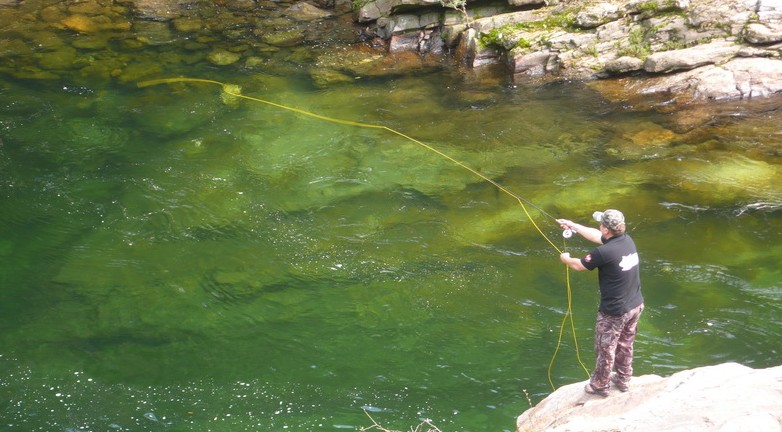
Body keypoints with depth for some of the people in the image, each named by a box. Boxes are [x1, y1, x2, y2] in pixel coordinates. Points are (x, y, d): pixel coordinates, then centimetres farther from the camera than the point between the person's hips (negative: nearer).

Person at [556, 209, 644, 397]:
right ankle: (623, 380, 41)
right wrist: (573, 225, 23)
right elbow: (596, 236, 15)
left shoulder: (604, 252, -26)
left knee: (605, 349, 13)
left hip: (614, 312, -7)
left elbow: (578, 265, -8)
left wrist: (565, 259, 14)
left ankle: (599, 385, 29)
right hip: (635, 305, 7)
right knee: (625, 345, 25)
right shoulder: (628, 240, -3)